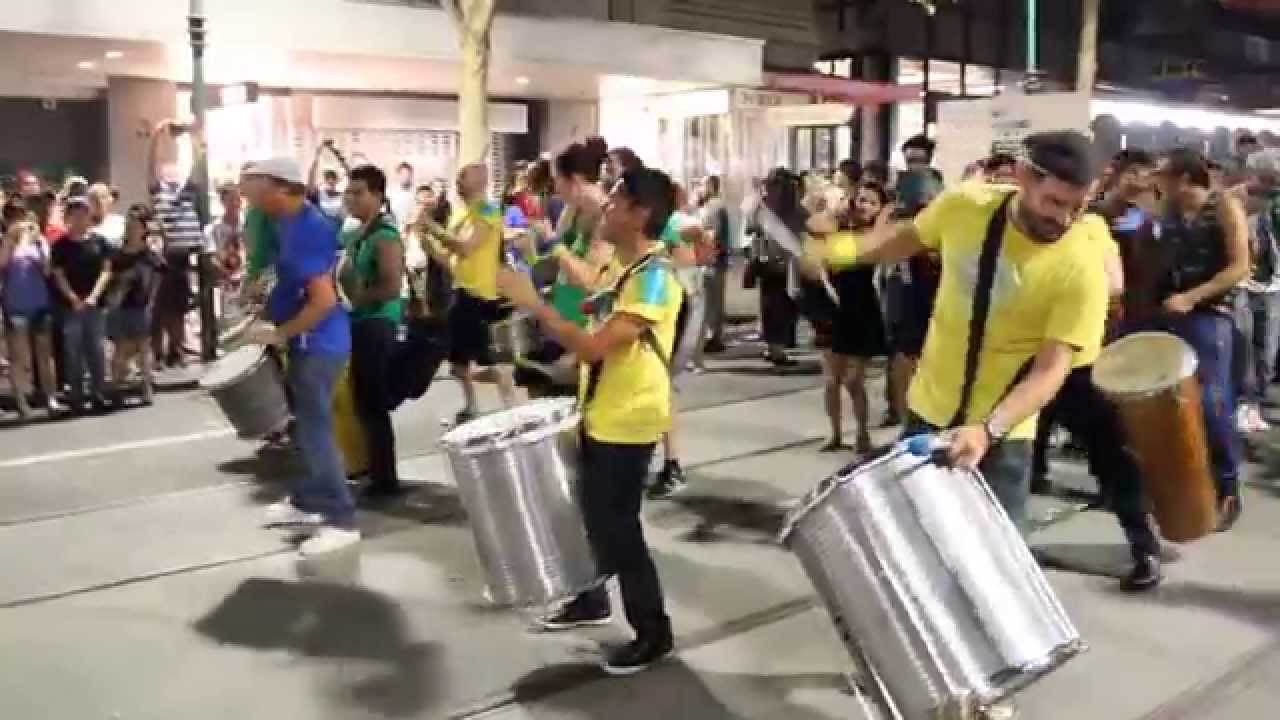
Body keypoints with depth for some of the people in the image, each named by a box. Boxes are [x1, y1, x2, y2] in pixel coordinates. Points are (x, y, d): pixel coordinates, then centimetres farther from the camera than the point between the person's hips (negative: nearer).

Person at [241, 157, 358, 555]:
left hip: (318, 343, -10)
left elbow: (324, 301, -27)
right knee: (306, 424, 19)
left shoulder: (306, 231, -22)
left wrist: (279, 334, -18)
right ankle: (306, 502, 32)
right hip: (307, 342, 10)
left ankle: (342, 521, 1)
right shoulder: (293, 220, 9)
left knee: (315, 429, -5)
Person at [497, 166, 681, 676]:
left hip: (628, 423, -10)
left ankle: (653, 632, 12)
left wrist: (533, 304, -24)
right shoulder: (625, 266, 10)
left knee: (617, 526, -2)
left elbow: (595, 346, -30)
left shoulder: (653, 276, -22)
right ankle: (591, 600, 40)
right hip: (600, 415, 10)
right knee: (592, 514, 20)